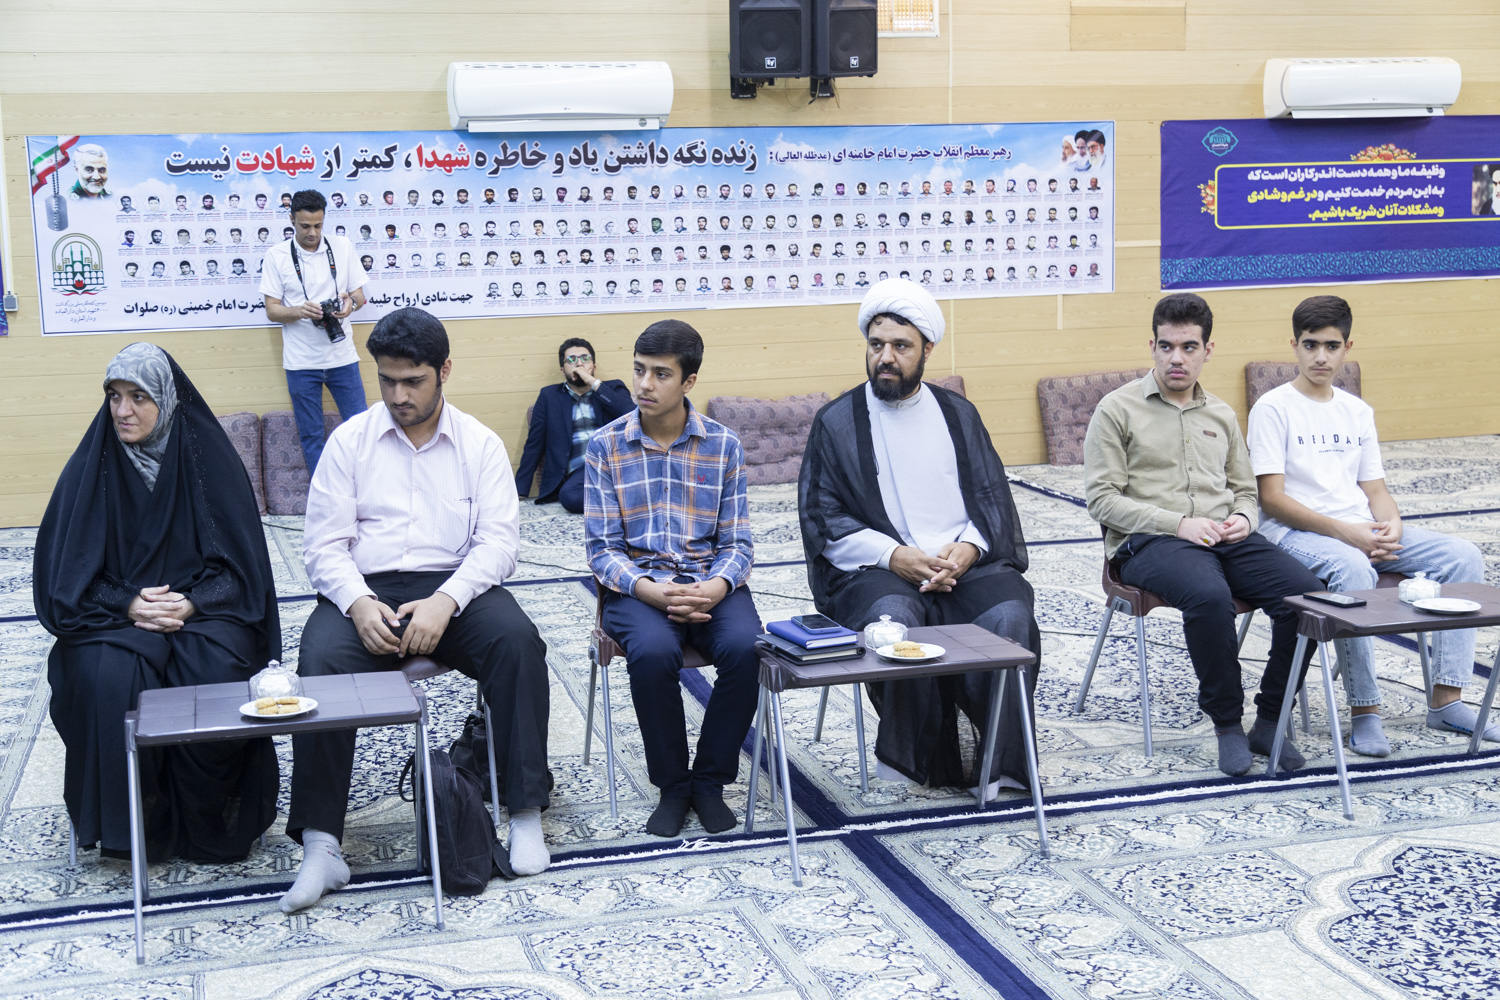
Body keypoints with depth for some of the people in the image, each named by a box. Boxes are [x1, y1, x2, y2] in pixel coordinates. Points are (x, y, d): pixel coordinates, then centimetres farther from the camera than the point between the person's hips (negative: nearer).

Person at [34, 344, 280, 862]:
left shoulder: (208, 459, 0)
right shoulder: (90, 468, 3)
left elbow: (239, 565, 1)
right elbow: (67, 573, 2)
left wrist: (191, 603, -17)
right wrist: (127, 604, -15)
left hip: (202, 609, -1)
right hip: (113, 618, 1)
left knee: (219, 673, -31)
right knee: (110, 679, -31)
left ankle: (208, 826, -10)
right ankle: (136, 827, -13)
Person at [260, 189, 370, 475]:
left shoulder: (343, 247, 5)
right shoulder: (276, 255, 0)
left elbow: (360, 294, 9)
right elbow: (272, 310, -1)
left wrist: (350, 301, -16)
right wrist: (300, 311, -21)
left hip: (342, 355, 1)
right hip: (301, 362, -1)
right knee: (311, 435, 6)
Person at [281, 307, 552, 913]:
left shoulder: (480, 444, 8)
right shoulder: (350, 441, 9)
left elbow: (498, 539, -2)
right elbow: (324, 543, 3)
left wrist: (444, 602, -20)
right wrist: (358, 604, -18)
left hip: (455, 587, 0)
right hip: (367, 589, 0)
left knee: (517, 641, -31)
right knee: (322, 658, -32)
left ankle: (525, 816, -24)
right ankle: (320, 847, -29)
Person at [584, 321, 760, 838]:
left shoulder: (723, 445, 4)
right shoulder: (606, 446, 1)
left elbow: (737, 543, 5)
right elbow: (602, 548, -2)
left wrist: (715, 588, -18)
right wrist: (653, 592, -20)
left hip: (710, 583, 1)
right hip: (637, 584, -1)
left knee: (747, 648, -30)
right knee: (654, 652, -34)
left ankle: (710, 781, -7)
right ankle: (672, 785, -10)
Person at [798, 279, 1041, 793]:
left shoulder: (959, 413, 18)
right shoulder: (835, 422, 9)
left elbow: (993, 498, 12)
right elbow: (821, 519, 0)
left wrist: (969, 548, -10)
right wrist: (894, 556, -14)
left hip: (967, 563, 2)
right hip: (877, 572, -2)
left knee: (1010, 616, -29)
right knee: (894, 617, -35)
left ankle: (999, 760, -16)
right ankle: (927, 757, -18)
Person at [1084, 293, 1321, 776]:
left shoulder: (1221, 415, 22)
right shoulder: (1118, 409, 5)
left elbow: (1245, 489, 26)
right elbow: (1102, 499, -4)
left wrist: (1242, 519, 0)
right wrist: (1178, 524, -14)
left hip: (1226, 538, 5)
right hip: (1147, 541, -5)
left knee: (1308, 592, -21)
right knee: (1209, 595, -38)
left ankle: (1269, 721, -7)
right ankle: (1227, 725, -19)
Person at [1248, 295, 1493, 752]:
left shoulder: (1358, 411, 17)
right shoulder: (1273, 409, -4)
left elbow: (1375, 488, 16)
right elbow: (1272, 498, -11)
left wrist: (1391, 525, -8)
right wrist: (1345, 532, -20)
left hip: (1362, 531, 7)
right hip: (1295, 532, -7)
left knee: (1463, 556, -12)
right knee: (1353, 570, -39)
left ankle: (1445, 700, -10)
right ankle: (1364, 712, -28)